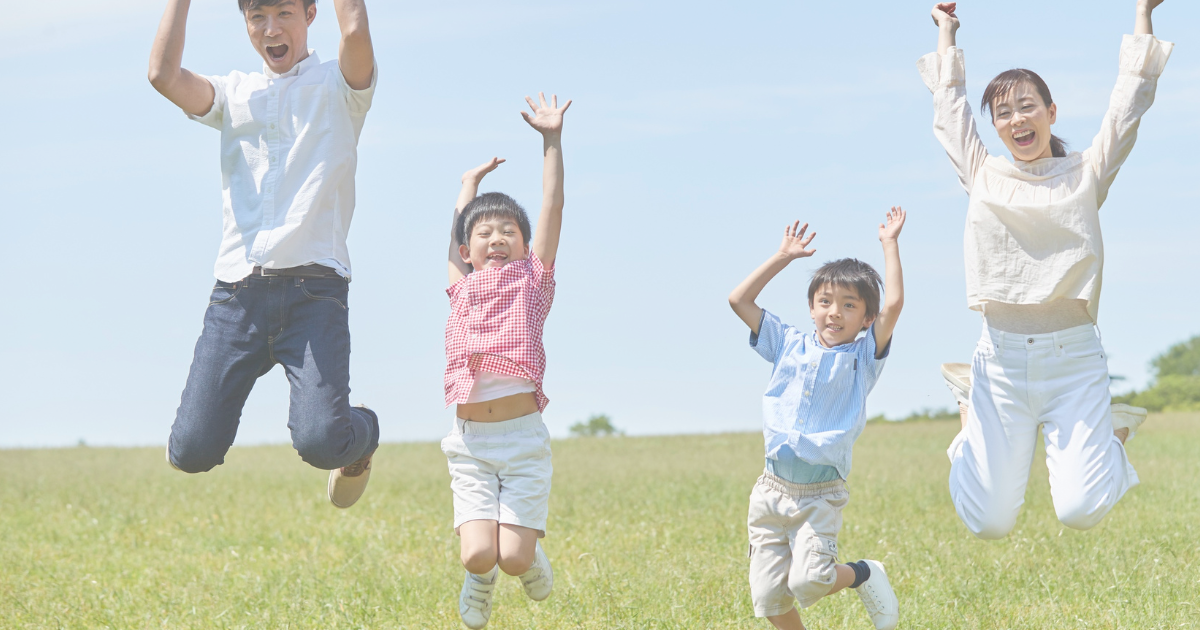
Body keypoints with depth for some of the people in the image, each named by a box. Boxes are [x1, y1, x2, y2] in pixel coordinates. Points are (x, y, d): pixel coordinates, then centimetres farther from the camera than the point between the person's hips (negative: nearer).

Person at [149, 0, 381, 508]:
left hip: (314, 289, -3)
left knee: (321, 443, -21)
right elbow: (163, 74, 0)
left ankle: (363, 434, 18)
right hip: (239, 289, 3)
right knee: (192, 452, -11)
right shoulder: (233, 94, 19)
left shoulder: (338, 86, 10)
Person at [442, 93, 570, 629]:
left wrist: (551, 140, 4)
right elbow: (457, 227, 26)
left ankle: (530, 550, 25)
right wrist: (471, 182, 41)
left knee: (513, 558, -11)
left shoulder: (532, 283, 9)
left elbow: (552, 208, 6)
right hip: (470, 443, 2)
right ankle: (479, 586, 23)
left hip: (523, 439, -2)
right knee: (477, 556, -13)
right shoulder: (462, 289, 13)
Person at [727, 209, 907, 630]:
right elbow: (740, 300, 11)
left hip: (820, 497, -4)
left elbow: (894, 304, -13)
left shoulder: (862, 357, 1)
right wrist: (783, 257, 12)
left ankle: (863, 575, 10)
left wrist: (889, 244, -5)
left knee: (808, 581, -20)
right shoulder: (790, 346, 11)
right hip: (771, 489, 4)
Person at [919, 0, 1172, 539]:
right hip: (1002, 358, 2)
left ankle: (1110, 433, 19)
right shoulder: (983, 176, 10)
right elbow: (950, 103, 20)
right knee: (988, 524, -1)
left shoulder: (1085, 174, 7)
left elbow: (1128, 104, 7)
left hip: (1074, 357, -1)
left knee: (1081, 511, -16)